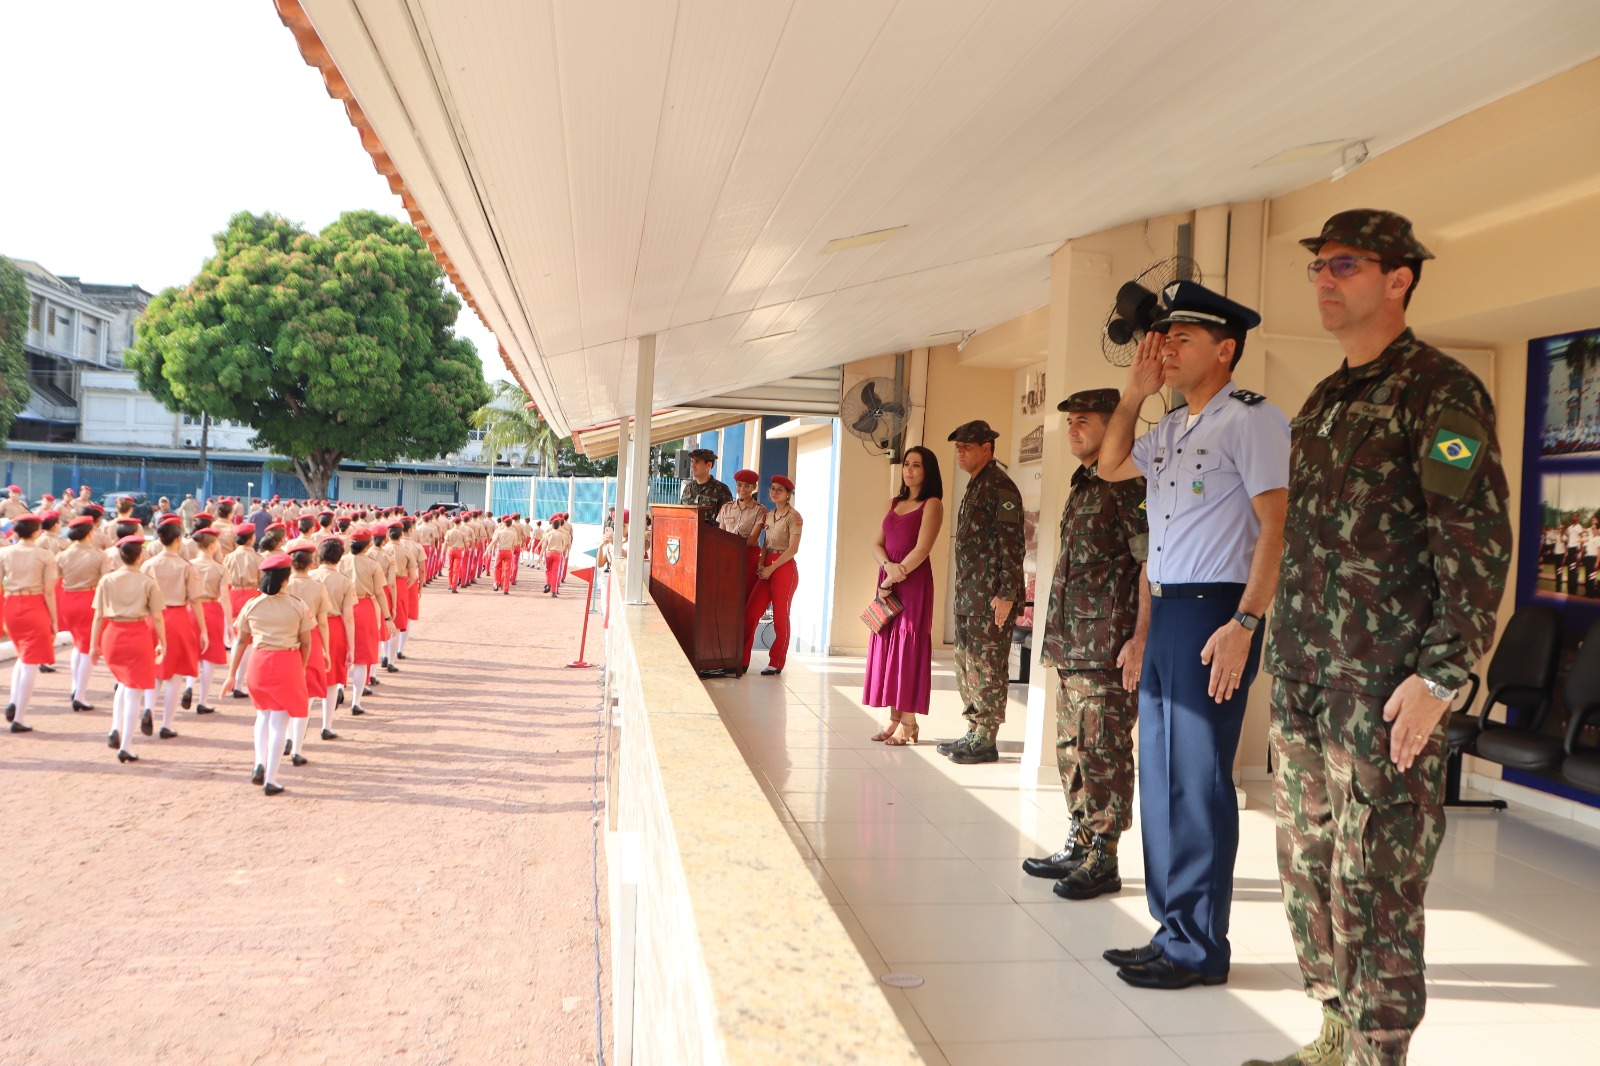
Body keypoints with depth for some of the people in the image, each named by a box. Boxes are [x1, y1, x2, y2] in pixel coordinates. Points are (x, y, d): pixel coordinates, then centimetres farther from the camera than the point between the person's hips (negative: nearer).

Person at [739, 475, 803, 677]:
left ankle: (776, 663, 12)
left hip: (784, 569, -7)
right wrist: (761, 565, -2)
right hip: (767, 568, 7)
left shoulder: (793, 517, -8)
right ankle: (742, 660, 4)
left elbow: (793, 549, -15)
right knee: (750, 613, 0)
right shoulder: (768, 516, 13)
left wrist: (771, 568, -15)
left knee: (780, 618, 1)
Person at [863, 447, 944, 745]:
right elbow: (877, 544, 10)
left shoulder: (932, 504, -4)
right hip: (888, 581, 7)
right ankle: (894, 718, 12)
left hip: (914, 582, -7)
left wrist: (898, 573, -10)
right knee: (886, 645, 6)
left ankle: (909, 723, -1)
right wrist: (888, 565, -9)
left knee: (908, 647, -5)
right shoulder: (894, 503, 17)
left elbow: (921, 549, -13)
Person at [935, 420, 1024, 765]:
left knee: (987, 668, -4)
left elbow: (1011, 543, -17)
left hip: (991, 597, -10)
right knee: (966, 665, 14)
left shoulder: (999, 487, -12)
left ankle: (986, 741, 3)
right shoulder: (975, 486, 18)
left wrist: (1007, 594, -21)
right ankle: (974, 733, 22)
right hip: (969, 595, 10)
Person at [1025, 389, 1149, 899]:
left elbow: (1151, 565, -16)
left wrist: (1140, 639, -21)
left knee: (1104, 751, -4)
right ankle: (1079, 846, 24)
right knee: (1072, 748, 14)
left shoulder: (1129, 485, -10)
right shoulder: (1081, 487, 19)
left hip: (1109, 645, -10)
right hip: (1072, 645, 10)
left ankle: (1103, 861, 4)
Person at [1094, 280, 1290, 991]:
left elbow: (1277, 528, -15)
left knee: (1197, 779, -4)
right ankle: (1171, 929, 23)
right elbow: (1111, 467, 31)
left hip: (1214, 613, -9)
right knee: (1160, 775, 12)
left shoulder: (1250, 419, -9)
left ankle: (1198, 947, 8)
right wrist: (1135, 392, 17)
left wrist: (1243, 624, -22)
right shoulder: (1171, 430, 16)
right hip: (1166, 612, 9)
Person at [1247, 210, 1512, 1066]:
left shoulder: (1440, 391, -7)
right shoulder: (1323, 402, 17)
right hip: (1300, 676, 8)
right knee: (1308, 863, 14)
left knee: (1373, 877, -2)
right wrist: (1281, 648, 17)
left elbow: (1480, 542, -13)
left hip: (1384, 686, -8)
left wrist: (1441, 676, -18)